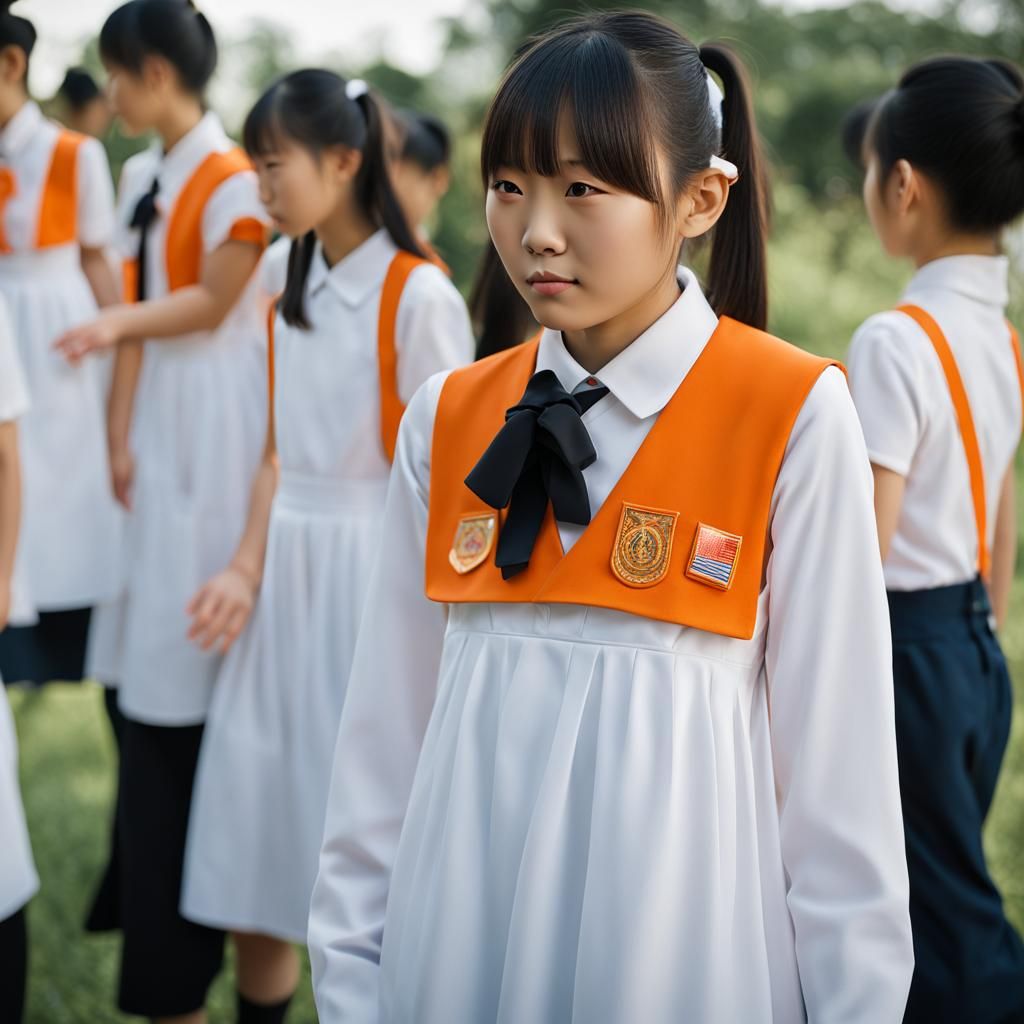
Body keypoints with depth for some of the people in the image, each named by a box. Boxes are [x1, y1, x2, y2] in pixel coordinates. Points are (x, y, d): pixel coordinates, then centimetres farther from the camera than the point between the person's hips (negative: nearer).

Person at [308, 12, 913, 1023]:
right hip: (462, 924, 3)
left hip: (675, 923, -3)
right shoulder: (447, 420, 2)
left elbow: (837, 751, -8)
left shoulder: (794, 417, -10)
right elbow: (387, 722, 5)